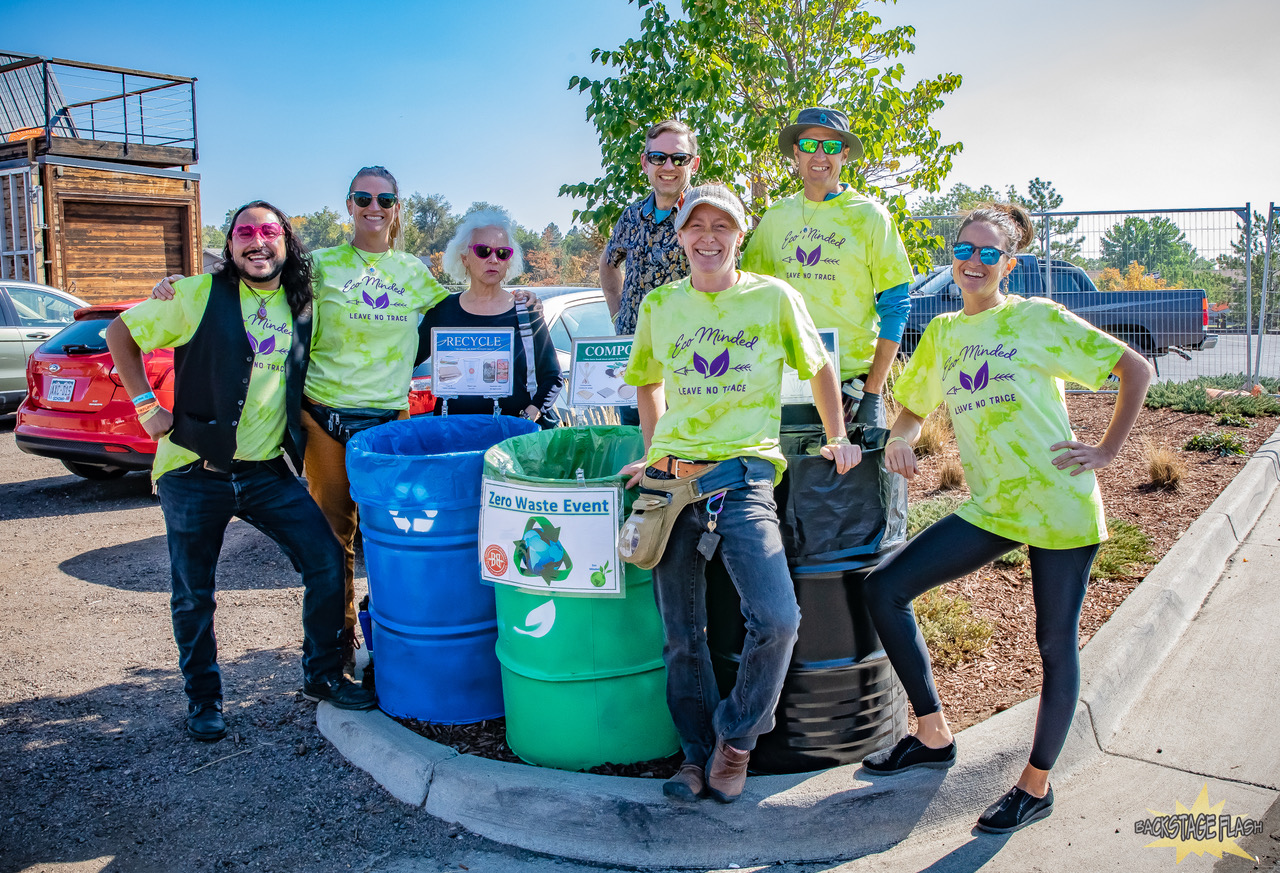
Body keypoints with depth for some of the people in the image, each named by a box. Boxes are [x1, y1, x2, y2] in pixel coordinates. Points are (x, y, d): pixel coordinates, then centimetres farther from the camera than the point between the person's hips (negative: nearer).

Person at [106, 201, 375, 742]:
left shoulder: (301, 306, 5)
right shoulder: (199, 295, -6)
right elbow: (120, 334, 1)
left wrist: (302, 424, 10)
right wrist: (146, 406, -3)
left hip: (268, 472, 3)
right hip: (195, 474, -3)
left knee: (327, 563, -3)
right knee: (194, 596, 8)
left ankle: (322, 675, 16)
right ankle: (202, 698, 28)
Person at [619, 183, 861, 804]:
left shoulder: (774, 297, 3)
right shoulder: (660, 304, 10)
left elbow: (819, 367, 16)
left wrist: (837, 438, 15)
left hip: (743, 477, -2)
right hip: (671, 480, 3)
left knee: (777, 618, -19)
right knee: (682, 634, 7)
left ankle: (736, 736, 8)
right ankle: (697, 752, 28)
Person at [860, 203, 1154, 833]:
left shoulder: (1040, 318, -3)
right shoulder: (942, 333, 12)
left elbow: (1136, 369, -1)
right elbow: (913, 408, 21)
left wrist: (1107, 451, -7)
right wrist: (898, 439, -1)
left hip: (1059, 503, -5)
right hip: (989, 507, 5)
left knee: (1056, 644, 4)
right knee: (883, 590, -4)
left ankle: (1037, 785, 24)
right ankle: (933, 736, 10)